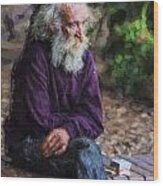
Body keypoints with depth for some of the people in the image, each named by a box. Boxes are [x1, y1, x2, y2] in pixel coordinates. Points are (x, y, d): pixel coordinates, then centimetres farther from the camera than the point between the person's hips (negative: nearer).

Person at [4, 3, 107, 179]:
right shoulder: (35, 57, -15)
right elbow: (40, 122, -20)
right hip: (28, 143, -5)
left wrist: (69, 130, -24)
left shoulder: (85, 57, 3)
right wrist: (79, 119, -7)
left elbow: (94, 117, -3)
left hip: (68, 138, 5)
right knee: (87, 150, -30)